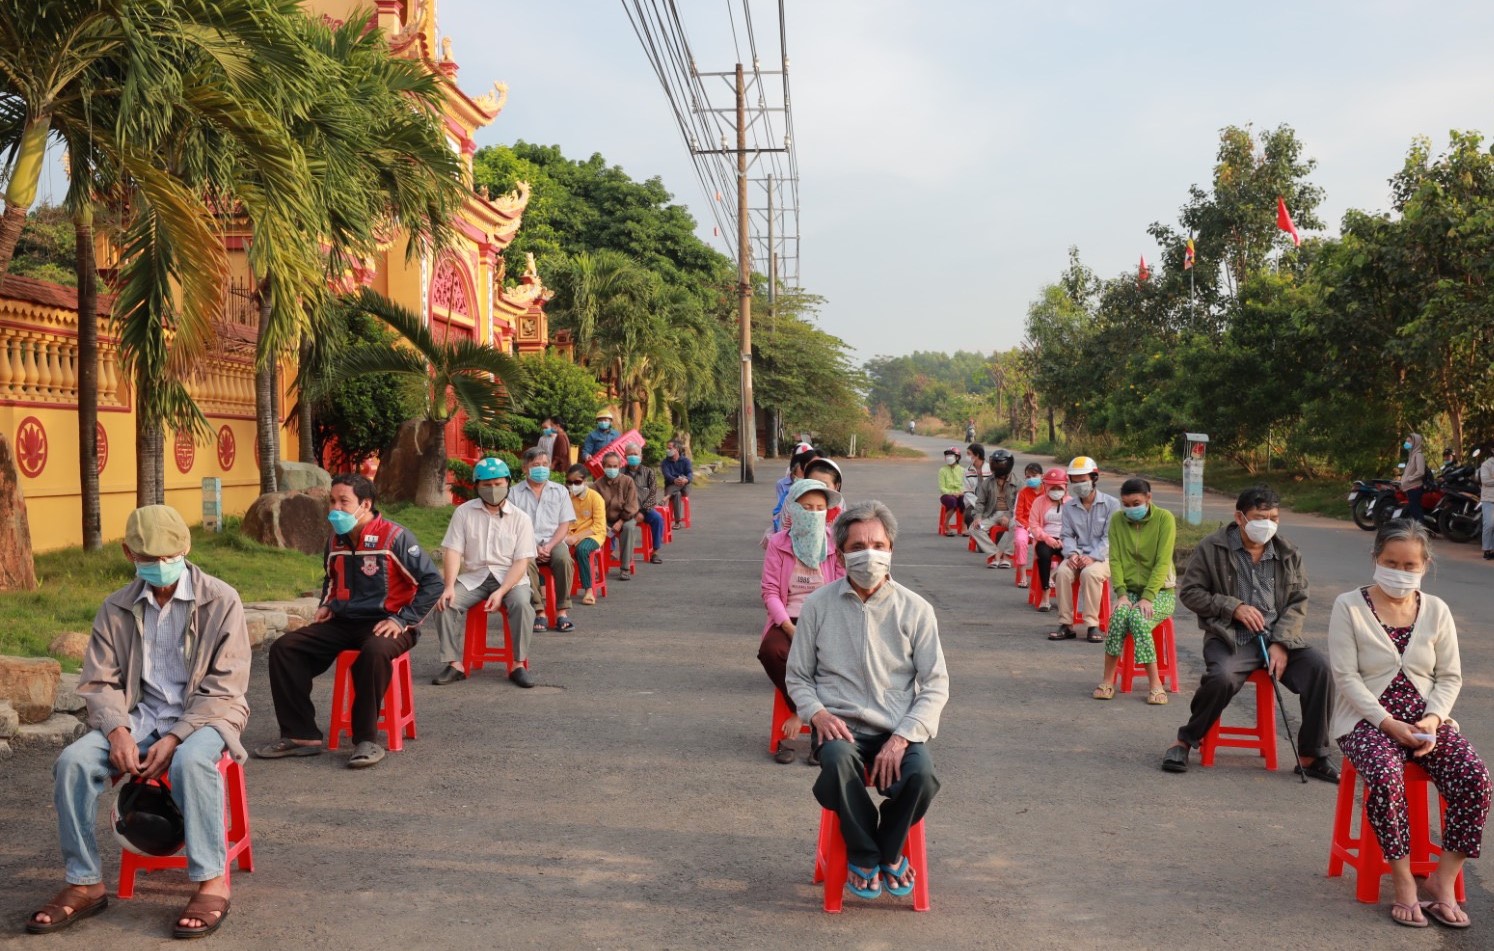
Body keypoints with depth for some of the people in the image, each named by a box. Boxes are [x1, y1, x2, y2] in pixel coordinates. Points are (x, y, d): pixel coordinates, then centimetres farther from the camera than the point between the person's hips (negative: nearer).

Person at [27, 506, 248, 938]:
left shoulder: (221, 601, -7)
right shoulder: (116, 609, 5)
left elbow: (224, 689, -9)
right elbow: (99, 682, 5)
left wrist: (174, 738, -20)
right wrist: (117, 730, -16)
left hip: (205, 713, -4)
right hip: (141, 713, 4)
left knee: (190, 761, -37)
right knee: (74, 761, -22)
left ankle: (212, 884, -25)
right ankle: (84, 883, -7)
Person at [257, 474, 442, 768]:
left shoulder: (395, 537, -12)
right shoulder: (336, 541, 9)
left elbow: (432, 582, -13)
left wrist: (403, 620, -17)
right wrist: (326, 605, 12)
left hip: (385, 623, -7)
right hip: (343, 622, 7)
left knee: (375, 652, -40)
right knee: (283, 648, -10)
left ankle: (367, 740, -26)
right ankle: (301, 735, -7)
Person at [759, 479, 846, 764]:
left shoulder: (836, 543, 3)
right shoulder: (778, 543, 4)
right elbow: (770, 591, -1)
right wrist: (790, 628, -15)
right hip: (788, 619, 1)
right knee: (770, 650, -32)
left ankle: (801, 716, -13)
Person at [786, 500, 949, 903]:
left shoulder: (915, 609, 3)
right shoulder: (818, 605, 5)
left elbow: (936, 685, 2)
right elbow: (797, 676, 11)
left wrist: (902, 737, -13)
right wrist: (818, 713, -11)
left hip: (899, 729, 1)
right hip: (841, 726, 0)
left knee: (922, 774, -32)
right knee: (837, 761, -36)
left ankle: (889, 850, 2)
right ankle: (864, 854, -8)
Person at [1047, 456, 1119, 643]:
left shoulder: (1111, 504, -2)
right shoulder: (1068, 507, 11)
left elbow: (1109, 538, -8)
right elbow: (1067, 535, 7)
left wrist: (1093, 557, -21)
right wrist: (1072, 554, -14)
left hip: (1103, 557, -3)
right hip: (1078, 555, 3)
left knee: (1090, 573, -36)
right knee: (1063, 572, -29)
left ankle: (1092, 625, -28)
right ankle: (1066, 624, -24)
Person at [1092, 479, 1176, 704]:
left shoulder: (1164, 518, -9)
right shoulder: (1117, 520, 2)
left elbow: (1163, 562, -15)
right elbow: (1115, 560, -3)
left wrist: (1147, 597, -24)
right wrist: (1121, 594, -17)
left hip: (1159, 590, -2)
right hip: (1129, 589, 3)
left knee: (1138, 618, -34)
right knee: (1119, 614, -31)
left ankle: (1155, 683, -26)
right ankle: (1107, 679, -23)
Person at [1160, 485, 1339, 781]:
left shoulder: (1289, 554, 10)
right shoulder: (1212, 548, -1)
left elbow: (1298, 602, 9)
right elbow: (1189, 591, 0)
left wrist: (1281, 643, -7)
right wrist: (1234, 607, -12)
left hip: (1277, 637, 4)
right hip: (1230, 638, -4)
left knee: (1320, 668, -21)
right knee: (1222, 677, -34)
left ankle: (1312, 757, -5)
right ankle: (1185, 741, -8)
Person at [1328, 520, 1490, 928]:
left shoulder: (1436, 610, 8)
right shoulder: (1349, 607, -4)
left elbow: (1450, 676, 8)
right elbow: (1346, 676, -9)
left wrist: (1432, 719, -11)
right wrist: (1388, 723, -18)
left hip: (1426, 717, 4)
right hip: (1368, 717, -4)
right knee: (1386, 775, -35)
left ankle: (1443, 880, -6)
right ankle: (1403, 882, -16)